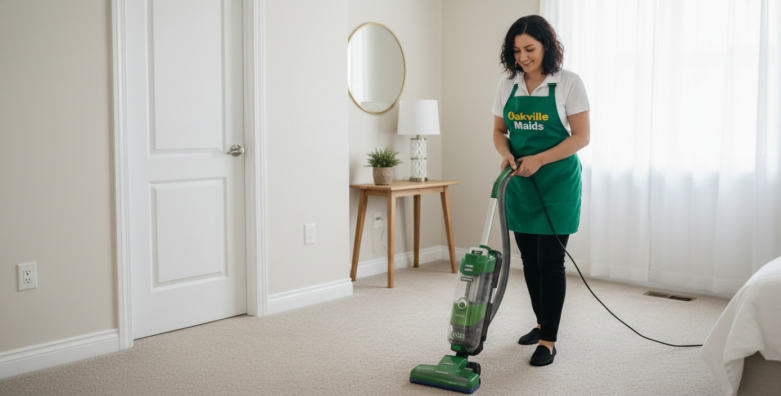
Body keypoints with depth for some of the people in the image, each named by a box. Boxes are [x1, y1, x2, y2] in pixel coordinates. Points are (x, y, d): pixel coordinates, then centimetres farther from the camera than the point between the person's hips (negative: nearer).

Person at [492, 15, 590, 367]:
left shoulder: (569, 83, -9)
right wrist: (506, 153, -10)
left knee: (550, 261, -5)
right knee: (529, 258, 12)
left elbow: (581, 137, -10)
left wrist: (539, 159, -19)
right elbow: (499, 131, 12)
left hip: (556, 182, -5)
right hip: (520, 184, 5)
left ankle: (548, 340, 5)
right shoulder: (507, 85, 5)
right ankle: (542, 323, 30)